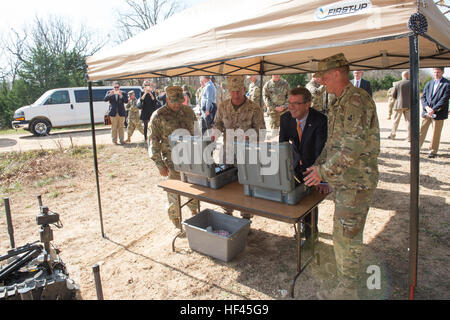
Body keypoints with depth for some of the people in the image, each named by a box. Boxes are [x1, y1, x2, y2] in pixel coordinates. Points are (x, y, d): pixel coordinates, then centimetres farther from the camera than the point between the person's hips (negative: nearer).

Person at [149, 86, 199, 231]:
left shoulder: (188, 111, 6)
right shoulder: (158, 116, -8)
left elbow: (196, 132, 16)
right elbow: (154, 141, -8)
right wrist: (159, 164, -12)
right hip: (172, 162, -4)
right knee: (174, 193, 4)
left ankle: (195, 213, 37)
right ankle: (177, 223, 22)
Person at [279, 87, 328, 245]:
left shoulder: (320, 120, -27)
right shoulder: (285, 119, -12)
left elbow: (321, 151, -32)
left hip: (314, 164, -4)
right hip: (297, 162, 4)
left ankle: (311, 233, 19)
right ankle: (302, 225, 38)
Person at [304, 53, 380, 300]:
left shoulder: (357, 100, -19)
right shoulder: (340, 102, 13)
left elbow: (353, 146, -26)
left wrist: (324, 170, -19)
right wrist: (319, 165, 12)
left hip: (356, 182, -10)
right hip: (343, 180, 10)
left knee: (347, 236, 0)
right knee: (342, 232, 19)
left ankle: (347, 290, 17)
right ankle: (346, 282, 37)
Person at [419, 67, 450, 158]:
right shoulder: (429, 84, 12)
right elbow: (423, 97, 7)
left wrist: (433, 109, -17)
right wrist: (427, 107, -11)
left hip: (438, 113, -4)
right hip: (426, 112, 4)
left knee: (436, 133, 4)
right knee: (422, 130, 6)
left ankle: (433, 151, 14)